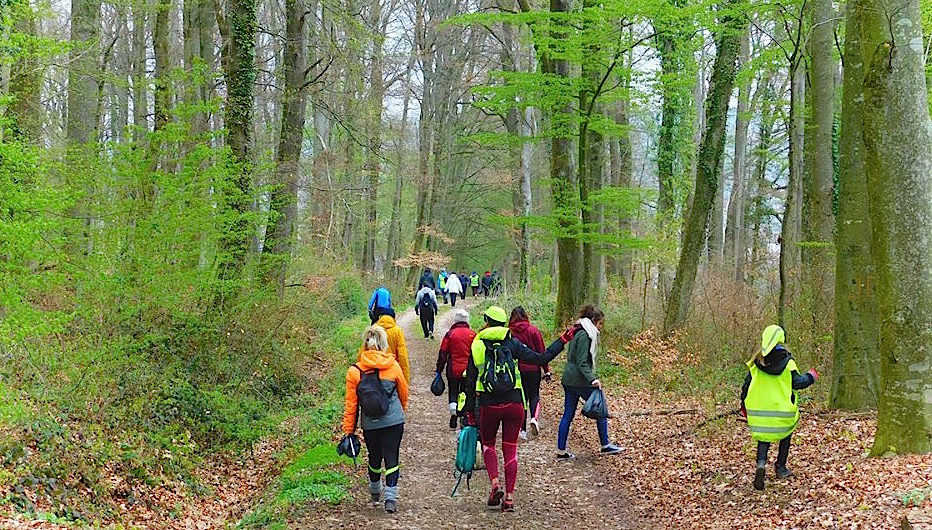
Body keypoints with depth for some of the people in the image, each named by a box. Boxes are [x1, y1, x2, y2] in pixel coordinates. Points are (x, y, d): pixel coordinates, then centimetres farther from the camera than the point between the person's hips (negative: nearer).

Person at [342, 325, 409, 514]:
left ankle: (375, 490, 38)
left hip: (370, 424, 2)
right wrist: (402, 411, 29)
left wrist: (349, 430, 5)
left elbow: (351, 404, -3)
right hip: (394, 421, -1)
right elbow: (404, 393, 8)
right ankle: (391, 495, -5)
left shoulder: (355, 371, -7)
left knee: (374, 456, 19)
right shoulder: (393, 366, -7)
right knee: (391, 457, 3)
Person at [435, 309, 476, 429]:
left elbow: (442, 354, -3)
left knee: (453, 392, 11)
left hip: (453, 370, -1)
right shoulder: (473, 334, 1)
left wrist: (439, 371, 3)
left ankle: (453, 412, -12)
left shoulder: (450, 334, -4)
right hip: (469, 371, 1)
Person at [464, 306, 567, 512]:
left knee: (488, 443, 21)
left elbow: (470, 383, 3)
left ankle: (495, 484, 1)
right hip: (513, 403, 0)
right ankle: (509, 497, 7)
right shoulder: (511, 342, 1)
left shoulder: (476, 345, 2)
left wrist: (470, 412, 10)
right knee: (510, 448, 9)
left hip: (488, 405, 0)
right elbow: (540, 359, -5)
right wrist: (562, 341, 4)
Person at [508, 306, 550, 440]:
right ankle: (534, 418, -14)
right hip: (532, 368, -1)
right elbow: (541, 351, -3)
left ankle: (522, 430, 9)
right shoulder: (533, 330, -5)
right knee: (534, 395, 13)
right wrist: (546, 370, 3)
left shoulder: (510, 332, -4)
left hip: (516, 369, 1)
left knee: (521, 397, 12)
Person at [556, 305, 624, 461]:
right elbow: (582, 363, -21)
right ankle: (605, 446, 15)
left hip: (568, 379, 10)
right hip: (580, 381, -10)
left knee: (568, 415, 9)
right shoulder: (585, 336, -15)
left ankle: (561, 451, 10)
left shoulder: (577, 333, 15)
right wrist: (592, 379, -29)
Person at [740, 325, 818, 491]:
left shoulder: (756, 361, 0)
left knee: (764, 437, 8)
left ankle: (761, 464, -18)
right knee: (785, 435, 22)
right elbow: (797, 382, -9)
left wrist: (744, 405, 16)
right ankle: (781, 468, 25)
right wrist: (811, 376, 11)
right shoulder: (786, 361, -10)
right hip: (783, 408, -2)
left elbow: (747, 384, 4)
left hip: (759, 407, 2)